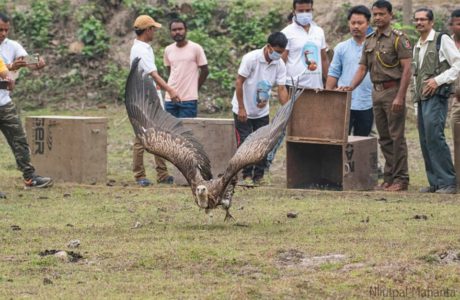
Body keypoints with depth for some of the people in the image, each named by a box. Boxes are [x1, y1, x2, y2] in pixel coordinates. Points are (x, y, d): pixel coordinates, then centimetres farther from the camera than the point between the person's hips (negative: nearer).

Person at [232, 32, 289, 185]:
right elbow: (239, 83, -18)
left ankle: (259, 176, 13)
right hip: (243, 110, -5)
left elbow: (281, 88, -8)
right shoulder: (251, 59, -22)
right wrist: (241, 108, -19)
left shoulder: (280, 65, -8)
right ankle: (247, 176, 3)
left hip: (262, 111, 5)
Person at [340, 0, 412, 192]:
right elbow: (362, 68, 16)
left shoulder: (398, 38, -7)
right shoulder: (369, 41, 14)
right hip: (377, 91, 7)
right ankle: (388, 178, 15)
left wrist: (400, 97, -19)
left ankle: (400, 179, -4)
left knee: (396, 136, -7)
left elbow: (407, 69, -13)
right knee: (384, 138, 10)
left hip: (393, 90, -7)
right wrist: (351, 87, -2)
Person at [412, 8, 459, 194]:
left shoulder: (442, 40, -3)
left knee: (434, 137, -17)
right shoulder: (417, 47, 20)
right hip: (421, 98, 8)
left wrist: (438, 80, -15)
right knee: (425, 141, 5)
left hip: (436, 96, -8)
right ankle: (435, 183, 9)